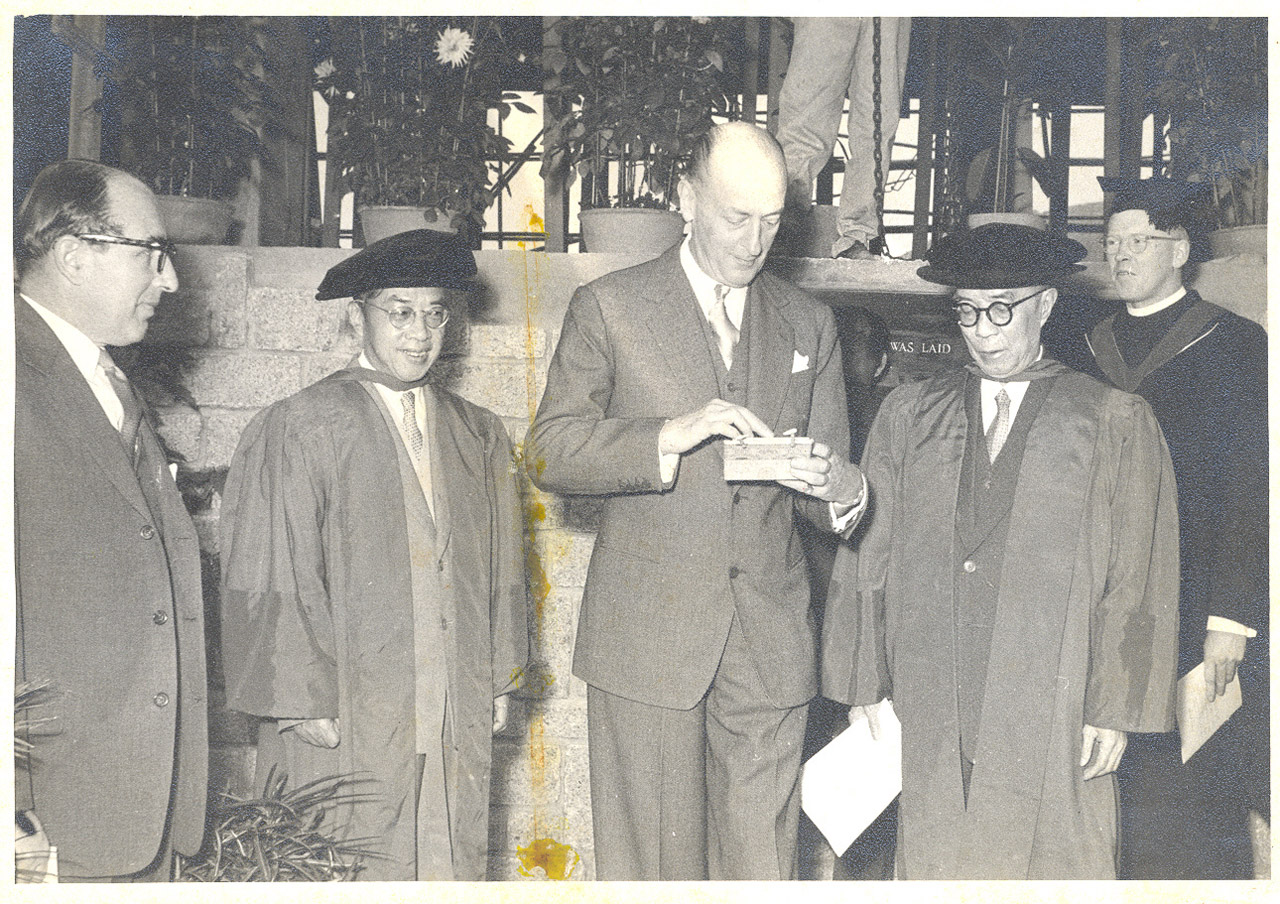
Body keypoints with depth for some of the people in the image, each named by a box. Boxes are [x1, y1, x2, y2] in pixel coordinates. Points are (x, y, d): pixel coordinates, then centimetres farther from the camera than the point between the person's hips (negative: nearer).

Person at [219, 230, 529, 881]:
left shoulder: (480, 435, 13)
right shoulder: (298, 430, -3)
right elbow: (275, 578, -6)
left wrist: (499, 680, 12)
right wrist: (304, 703, -10)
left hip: (460, 723, 5)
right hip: (341, 726, -4)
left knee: (453, 869, 7)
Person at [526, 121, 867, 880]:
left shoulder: (809, 323, 14)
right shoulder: (609, 308, 4)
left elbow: (836, 477, 16)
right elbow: (548, 452, -3)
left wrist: (838, 487, -9)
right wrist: (671, 436, -18)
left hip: (771, 641, 3)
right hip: (649, 634, -2)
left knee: (763, 859, 5)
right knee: (653, 855, 2)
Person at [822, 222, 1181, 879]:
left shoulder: (1117, 424, 5)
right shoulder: (907, 415, 11)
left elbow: (1139, 584, 2)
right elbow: (865, 559, 9)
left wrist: (1115, 712, -5)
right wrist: (864, 689, 3)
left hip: (1054, 722, -2)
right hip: (927, 719, 2)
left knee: (1051, 868, 0)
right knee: (935, 869, 4)